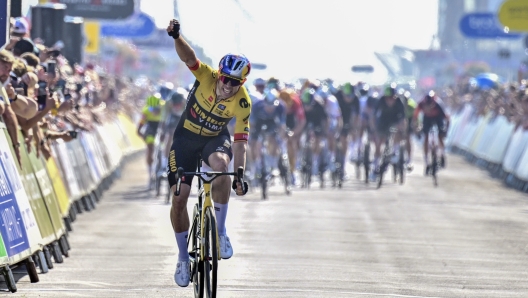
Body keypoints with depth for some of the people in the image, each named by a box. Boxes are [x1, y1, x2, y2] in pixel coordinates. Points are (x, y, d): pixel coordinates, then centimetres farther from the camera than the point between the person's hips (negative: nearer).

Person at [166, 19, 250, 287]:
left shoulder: (242, 103, -23)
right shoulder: (207, 77, -24)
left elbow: (240, 141, -22)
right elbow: (187, 57, -39)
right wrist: (176, 37, -60)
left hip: (216, 138, -1)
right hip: (186, 137, 1)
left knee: (220, 164, -37)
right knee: (179, 197, -7)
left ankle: (221, 232, -23)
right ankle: (183, 258, 12)